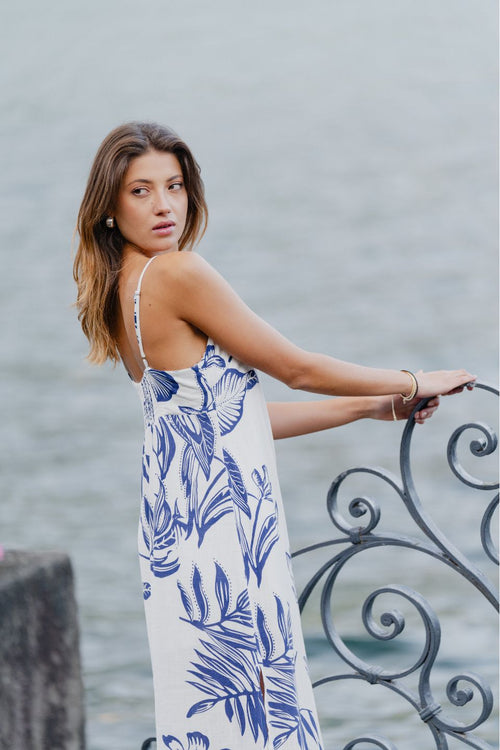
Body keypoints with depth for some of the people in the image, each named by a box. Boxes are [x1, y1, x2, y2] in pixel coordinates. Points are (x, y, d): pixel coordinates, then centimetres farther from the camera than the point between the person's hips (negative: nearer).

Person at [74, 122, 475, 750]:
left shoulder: (122, 290, 13)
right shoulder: (177, 273, -15)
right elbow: (297, 369, -8)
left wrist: (370, 407, 19)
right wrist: (413, 383, 7)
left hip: (177, 518, 9)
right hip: (223, 519, -9)